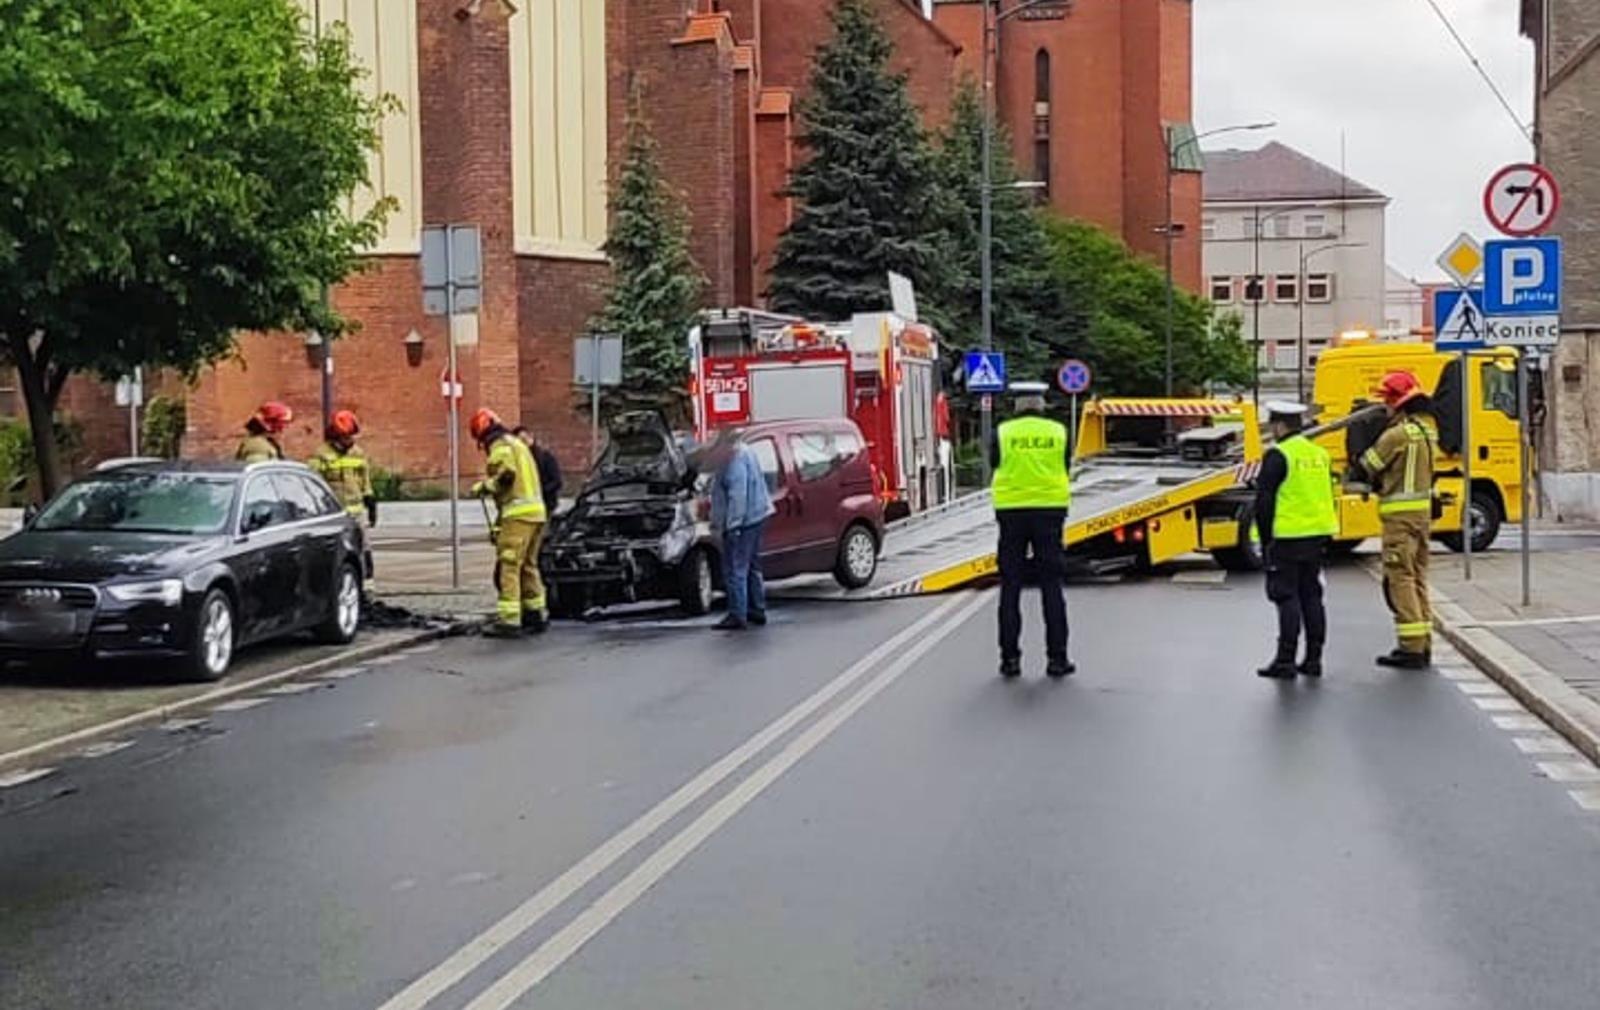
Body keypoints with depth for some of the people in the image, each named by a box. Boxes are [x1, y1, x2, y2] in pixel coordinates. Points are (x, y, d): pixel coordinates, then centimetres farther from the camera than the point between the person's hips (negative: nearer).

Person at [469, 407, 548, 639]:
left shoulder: (501, 446, -5)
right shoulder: (518, 444, 25)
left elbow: (506, 474, -21)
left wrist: (484, 487, -5)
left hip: (518, 514, -10)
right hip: (536, 510, 10)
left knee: (508, 566, -10)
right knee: (529, 565, 17)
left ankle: (509, 620, -14)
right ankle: (536, 615, 23)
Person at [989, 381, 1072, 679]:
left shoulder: (1003, 432, -2)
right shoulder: (1058, 431, 2)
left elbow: (995, 468, 5)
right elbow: (1066, 472, 8)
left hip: (1010, 510, 0)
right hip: (1049, 509, 1)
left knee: (1010, 587, 5)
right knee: (1051, 586, 4)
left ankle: (1010, 658, 4)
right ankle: (1057, 658, 3)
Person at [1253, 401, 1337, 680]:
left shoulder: (1278, 455, -12)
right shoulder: (1319, 454, 13)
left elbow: (1264, 501, -14)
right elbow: (1328, 497, 18)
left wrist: (1265, 539, -6)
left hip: (1288, 538, -7)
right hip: (1318, 536, 7)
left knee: (1287, 597, -4)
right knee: (1311, 596, 11)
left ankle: (1285, 661, -4)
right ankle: (1313, 659, 14)